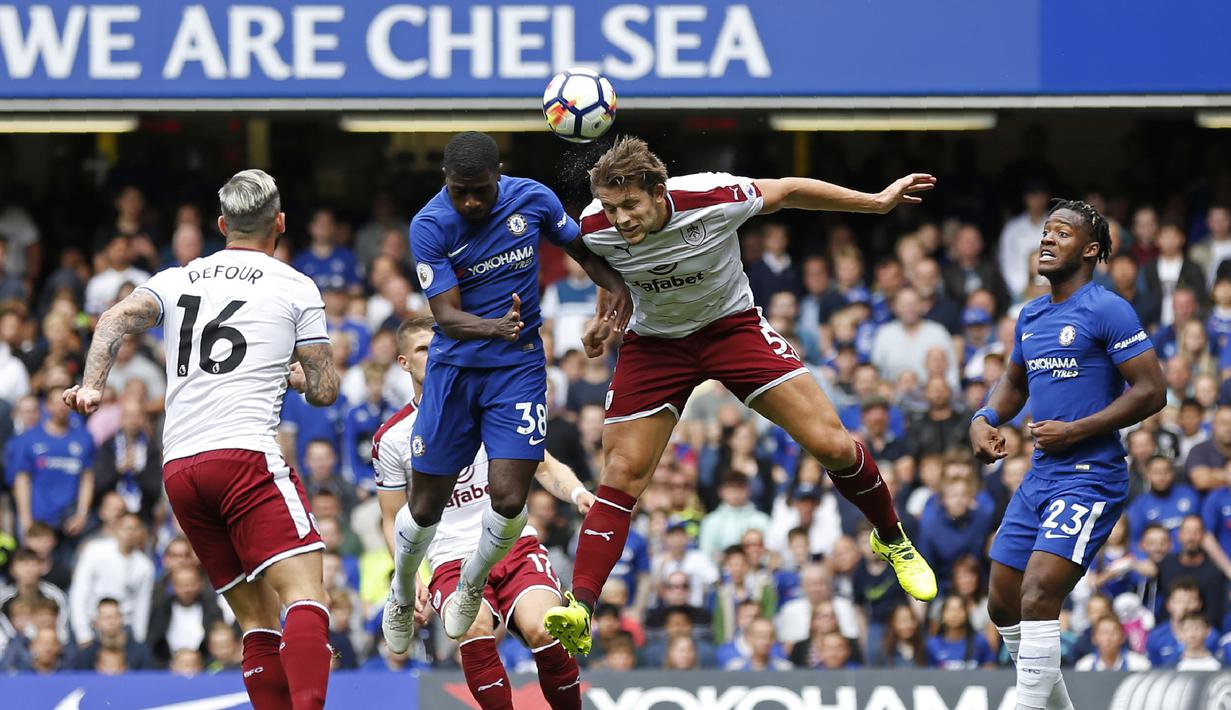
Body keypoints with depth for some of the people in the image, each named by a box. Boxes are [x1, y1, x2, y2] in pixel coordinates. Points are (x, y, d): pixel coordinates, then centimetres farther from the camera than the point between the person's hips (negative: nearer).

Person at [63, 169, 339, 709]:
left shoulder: (176, 281, 19)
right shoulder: (296, 288, 9)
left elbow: (117, 319, 0)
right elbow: (325, 391, 9)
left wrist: (91, 384, -10)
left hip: (178, 468, 5)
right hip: (247, 453, -5)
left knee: (258, 619, 10)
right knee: (305, 599, -17)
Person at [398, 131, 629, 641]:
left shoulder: (533, 199, -7)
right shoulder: (429, 226, -15)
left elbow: (583, 251, 11)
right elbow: (448, 316, -18)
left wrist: (618, 287, -9)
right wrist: (495, 326, -39)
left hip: (519, 366, 1)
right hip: (455, 368, -1)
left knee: (508, 499, -12)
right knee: (425, 507, 4)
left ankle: (471, 586, 18)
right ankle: (402, 595, 34)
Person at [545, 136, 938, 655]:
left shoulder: (712, 198, -29)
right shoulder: (595, 229, -21)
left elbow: (787, 192, -11)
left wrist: (876, 202, -4)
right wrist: (605, 317, 8)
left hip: (732, 326, -1)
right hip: (656, 343, 1)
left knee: (831, 444, -9)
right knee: (621, 475, -10)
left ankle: (892, 540, 17)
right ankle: (579, 608, -9)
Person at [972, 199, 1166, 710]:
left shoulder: (1107, 311, -10)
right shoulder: (1031, 316, 14)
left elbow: (1151, 391, -14)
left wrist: (1075, 431, -16)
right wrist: (985, 419, 9)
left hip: (1089, 478, -9)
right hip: (1040, 477, 9)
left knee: (1037, 600, -21)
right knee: (1003, 605, 10)